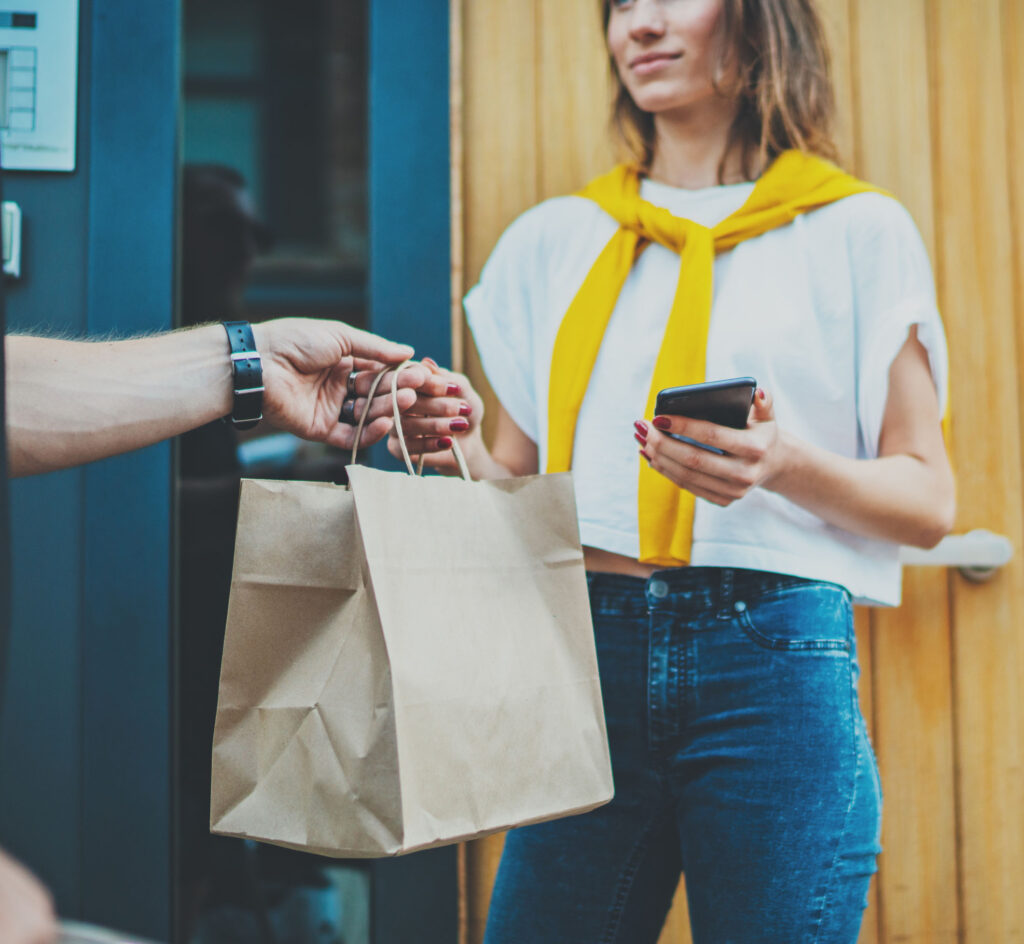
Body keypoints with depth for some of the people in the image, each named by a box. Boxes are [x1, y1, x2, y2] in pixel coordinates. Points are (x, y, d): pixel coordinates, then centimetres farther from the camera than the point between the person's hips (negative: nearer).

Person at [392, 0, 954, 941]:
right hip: (586, 651, 3)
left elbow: (929, 500, 3)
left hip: (775, 660, -2)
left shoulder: (858, 232, 6)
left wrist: (788, 466, -16)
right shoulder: (554, 238, 15)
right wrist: (458, 448, -6)